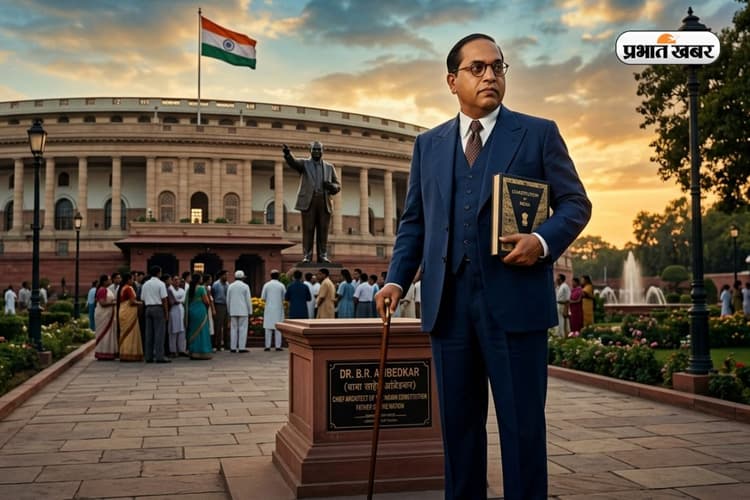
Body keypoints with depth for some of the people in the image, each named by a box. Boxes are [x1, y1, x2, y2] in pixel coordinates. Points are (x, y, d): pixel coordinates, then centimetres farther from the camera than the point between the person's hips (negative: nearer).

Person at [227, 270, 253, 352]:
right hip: (243, 311, -3)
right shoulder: (245, 286, -4)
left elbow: (228, 300, 8)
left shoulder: (230, 286, 6)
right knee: (243, 329, -1)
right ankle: (242, 347, -5)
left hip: (233, 311, 3)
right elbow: (248, 300, -5)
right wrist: (250, 312, 1)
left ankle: (233, 347, 5)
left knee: (233, 329, 7)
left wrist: (229, 311, 17)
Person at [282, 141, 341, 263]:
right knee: (308, 230, -5)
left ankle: (323, 256, 2)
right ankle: (307, 256, -4)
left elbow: (338, 186, 18)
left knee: (323, 231, -1)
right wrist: (288, 153, -34)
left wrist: (331, 186, -6)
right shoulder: (304, 164, 11)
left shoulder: (329, 167, 19)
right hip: (309, 201, -2)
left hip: (324, 203, 2)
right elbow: (293, 162, -12)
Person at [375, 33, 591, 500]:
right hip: (449, 302, 3)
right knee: (458, 422, 11)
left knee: (522, 422, 2)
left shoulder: (539, 133, 7)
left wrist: (544, 241, -15)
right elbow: (414, 220, 15)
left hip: (515, 299, -3)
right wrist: (397, 278, 2)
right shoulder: (428, 144, 16)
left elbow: (575, 202, 5)